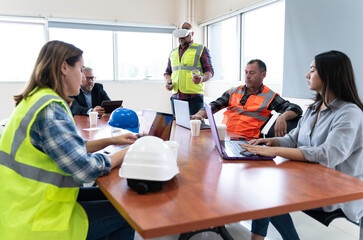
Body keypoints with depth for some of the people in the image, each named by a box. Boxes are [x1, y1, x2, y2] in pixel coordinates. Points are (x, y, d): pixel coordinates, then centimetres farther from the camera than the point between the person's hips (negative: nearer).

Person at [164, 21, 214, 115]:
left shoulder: (201, 49, 4)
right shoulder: (173, 52, 20)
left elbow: (210, 71, 0)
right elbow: (168, 72, 27)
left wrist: (201, 78, -22)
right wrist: (167, 82, 4)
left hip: (194, 97, -5)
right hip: (175, 96, 5)